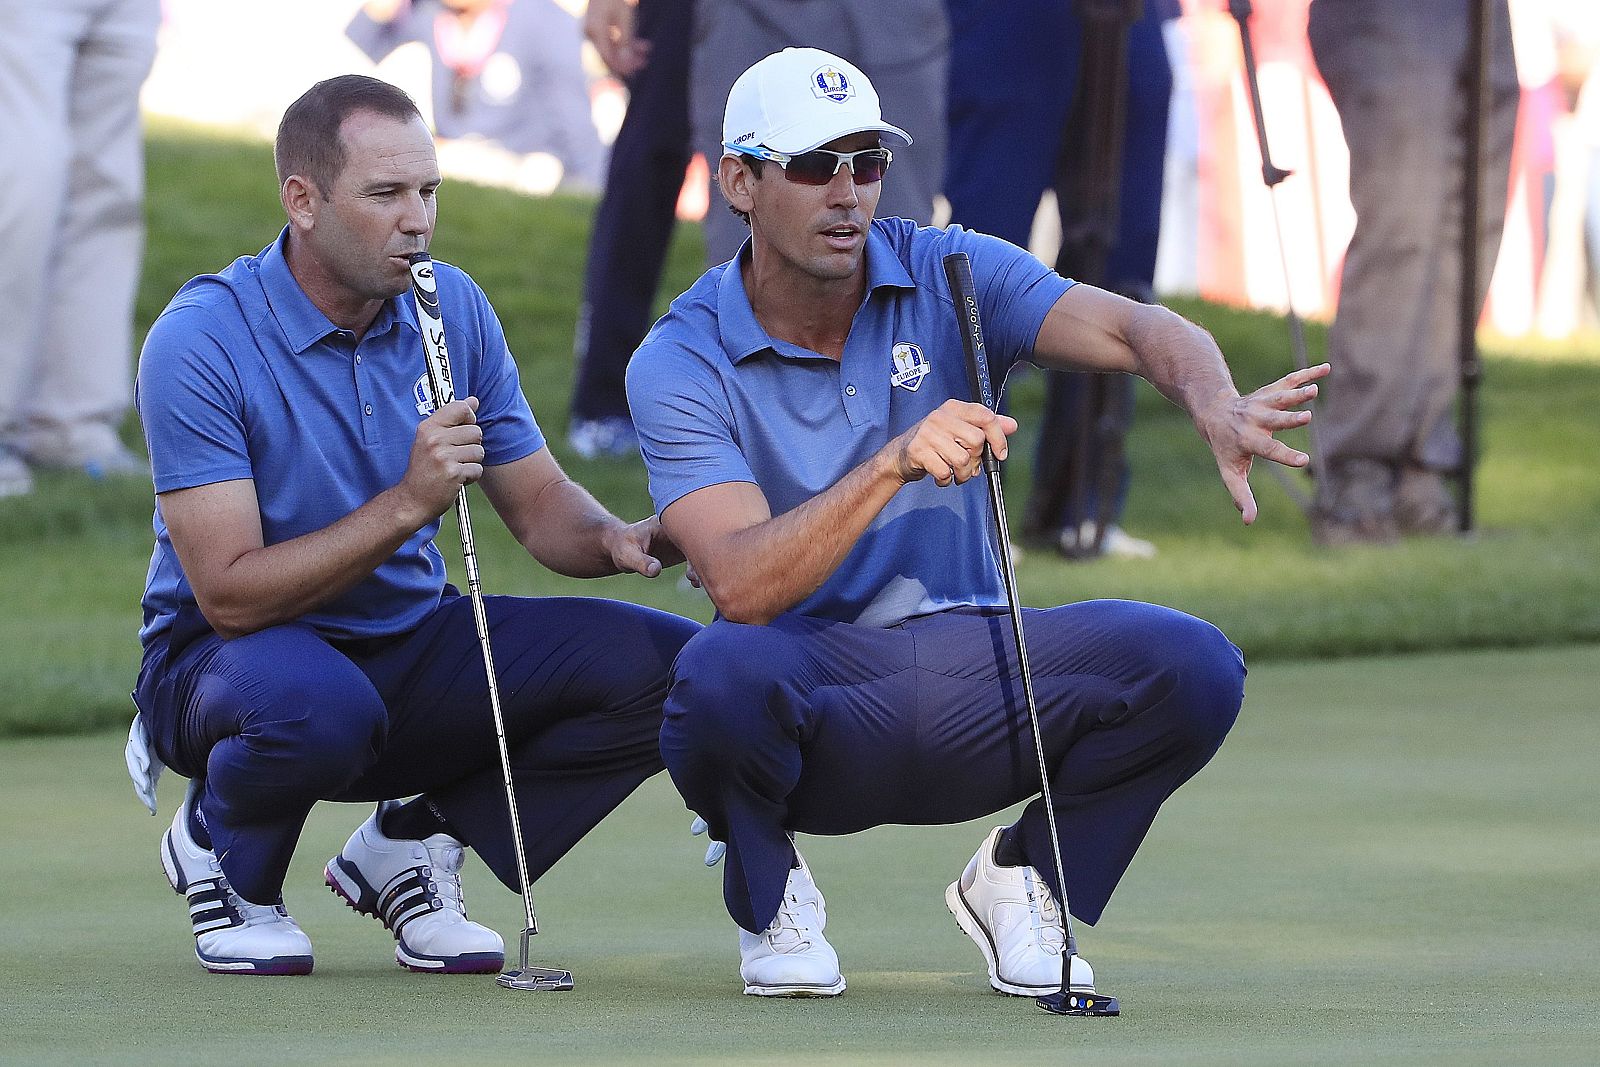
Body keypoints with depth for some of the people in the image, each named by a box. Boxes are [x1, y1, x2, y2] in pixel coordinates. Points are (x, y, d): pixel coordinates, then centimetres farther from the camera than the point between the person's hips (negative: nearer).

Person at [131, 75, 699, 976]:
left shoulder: (452, 308, -1)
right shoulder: (200, 341, -19)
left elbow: (538, 503, 7)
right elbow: (230, 595, -24)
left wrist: (612, 540, -17)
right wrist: (406, 505, -33)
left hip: (413, 644, 6)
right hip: (227, 659, -6)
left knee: (667, 666, -15)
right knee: (323, 702, -42)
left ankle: (412, 841, 5)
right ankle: (222, 849, -5)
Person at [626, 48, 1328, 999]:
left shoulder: (953, 278, 0)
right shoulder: (680, 364, -9)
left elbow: (1134, 329, -16)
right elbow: (741, 586, -22)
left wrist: (1217, 406, -39)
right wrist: (894, 465, -36)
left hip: (972, 679, 3)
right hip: (817, 701, -3)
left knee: (1193, 666, -23)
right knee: (723, 672, -39)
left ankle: (1021, 879, 7)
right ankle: (769, 894, -3)